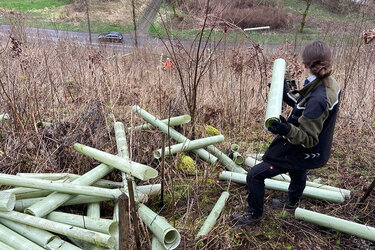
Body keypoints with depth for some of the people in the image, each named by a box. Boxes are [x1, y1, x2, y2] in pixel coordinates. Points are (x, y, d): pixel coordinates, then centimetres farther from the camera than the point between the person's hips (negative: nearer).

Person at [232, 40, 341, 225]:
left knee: (254, 175, -2)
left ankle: (254, 214, 22)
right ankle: (292, 201, 68)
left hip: (303, 154, -10)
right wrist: (286, 94, 8)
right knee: (297, 171, 38)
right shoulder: (330, 85, -8)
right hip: (318, 150, 10)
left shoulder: (318, 99, -36)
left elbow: (308, 139, -31)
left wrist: (287, 130, -49)